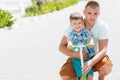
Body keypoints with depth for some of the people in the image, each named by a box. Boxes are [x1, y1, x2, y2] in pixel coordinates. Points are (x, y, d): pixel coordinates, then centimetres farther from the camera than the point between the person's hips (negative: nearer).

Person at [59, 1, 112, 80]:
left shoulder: (103, 26, -17)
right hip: (76, 58, 0)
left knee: (107, 67, -32)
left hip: (94, 57, 0)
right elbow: (61, 47, -13)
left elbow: (103, 50, -25)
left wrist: (91, 62, -45)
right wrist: (75, 54, -33)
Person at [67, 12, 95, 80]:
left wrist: (91, 43, -38)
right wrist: (69, 45, -39)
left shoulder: (86, 32, 2)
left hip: (88, 57, 0)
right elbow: (69, 41, -14)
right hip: (77, 58, 0)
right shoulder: (71, 34, 3)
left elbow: (90, 39, -13)